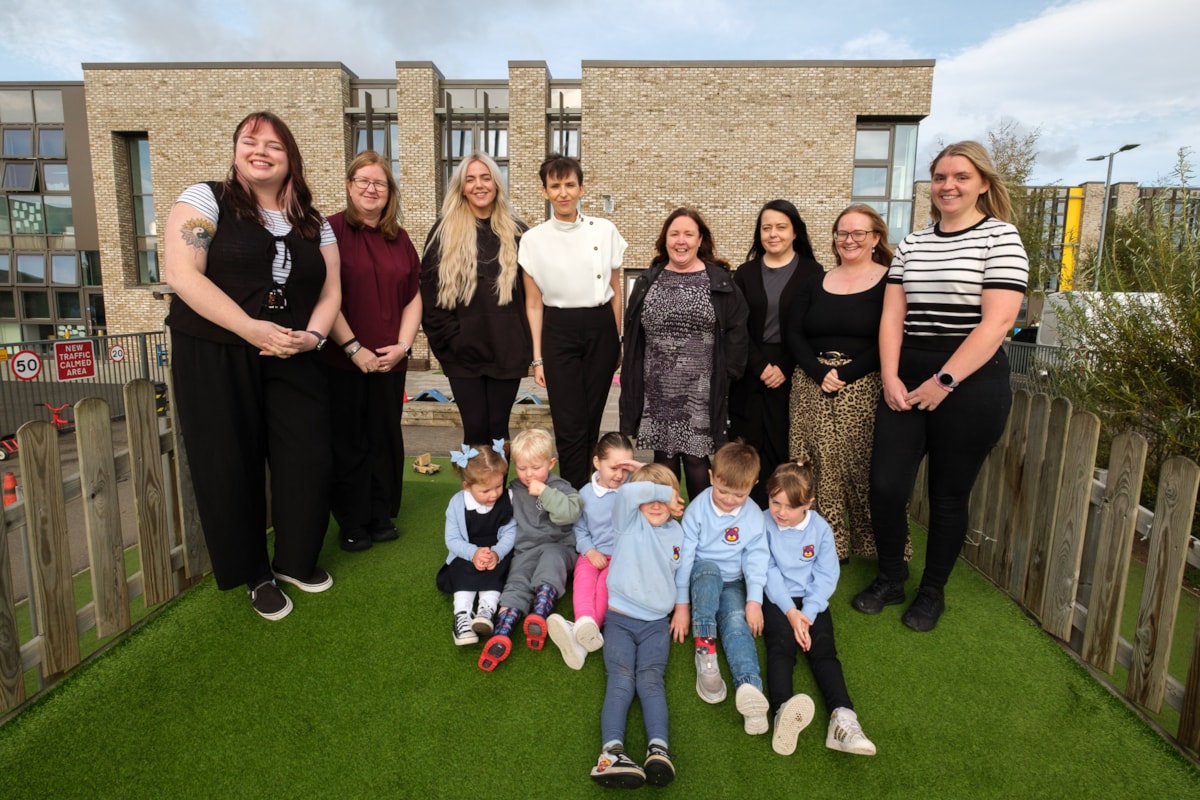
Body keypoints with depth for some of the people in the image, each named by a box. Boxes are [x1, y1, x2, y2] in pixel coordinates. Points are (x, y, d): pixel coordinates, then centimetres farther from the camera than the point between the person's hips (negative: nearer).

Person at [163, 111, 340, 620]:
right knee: (231, 470, 5)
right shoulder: (206, 200, -1)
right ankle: (255, 574, 25)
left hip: (292, 362, 3)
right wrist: (251, 329, -20)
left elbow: (330, 291, 9)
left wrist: (312, 335, -11)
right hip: (213, 359, -3)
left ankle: (296, 561, 27)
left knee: (308, 462, 2)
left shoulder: (313, 223, 11)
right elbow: (182, 274, -12)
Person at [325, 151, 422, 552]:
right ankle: (352, 525, 19)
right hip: (344, 360, -4)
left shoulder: (400, 238, 13)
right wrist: (354, 348, -14)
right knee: (349, 443, 5)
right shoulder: (331, 230, -4)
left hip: (389, 362, 4)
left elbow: (413, 297, 11)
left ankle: (382, 517, 25)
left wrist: (402, 345, -2)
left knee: (386, 440, 11)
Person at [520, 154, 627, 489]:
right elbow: (533, 303, 2)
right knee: (570, 426, -3)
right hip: (558, 333, -1)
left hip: (601, 330, 1)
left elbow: (616, 291, 9)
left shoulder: (605, 230, 1)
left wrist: (618, 339, 10)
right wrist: (538, 358, 1)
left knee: (591, 420, 9)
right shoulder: (533, 239, 0)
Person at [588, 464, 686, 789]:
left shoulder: (676, 532, 15)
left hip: (657, 623, 2)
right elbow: (627, 492, -20)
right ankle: (612, 751, -36)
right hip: (620, 618, -2)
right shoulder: (629, 522, 1)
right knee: (620, 681, -20)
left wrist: (682, 610, 19)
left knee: (651, 680, -19)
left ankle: (658, 749, -35)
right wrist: (663, 490, -10)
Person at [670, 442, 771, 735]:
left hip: (732, 583, 1)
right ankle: (705, 652, -37)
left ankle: (750, 688, -49)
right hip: (701, 575, -1)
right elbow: (684, 555, -12)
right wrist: (681, 605, -13)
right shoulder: (697, 508, -12)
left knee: (738, 623, -28)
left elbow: (756, 558, -3)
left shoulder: (754, 516, -5)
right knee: (710, 570, -36)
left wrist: (754, 601, -16)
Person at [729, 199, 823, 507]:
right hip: (749, 374, 2)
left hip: (793, 374, -2)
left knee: (784, 449, 1)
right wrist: (761, 366, -10)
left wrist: (784, 368, -11)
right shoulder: (745, 273, 8)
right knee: (750, 451, 1)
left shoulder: (812, 273, 2)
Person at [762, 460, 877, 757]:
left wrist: (807, 614, -14)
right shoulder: (763, 524, -8)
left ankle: (842, 719, -35)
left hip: (812, 601, 2)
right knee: (781, 647, -25)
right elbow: (768, 571, -8)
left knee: (824, 651, -19)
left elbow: (826, 575, -4)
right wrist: (790, 611, -16)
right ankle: (783, 713, -49)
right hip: (778, 600, -2)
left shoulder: (820, 528, -4)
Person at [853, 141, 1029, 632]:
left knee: (948, 495, 7)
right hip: (906, 380, 4)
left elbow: (998, 321, -13)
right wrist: (890, 377, -6)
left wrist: (944, 381, -17)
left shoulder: (1000, 237, -3)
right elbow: (892, 316, 7)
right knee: (885, 486, -1)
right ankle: (890, 579, 24)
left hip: (970, 384, -4)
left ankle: (932, 592, 27)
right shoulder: (911, 244, 11)